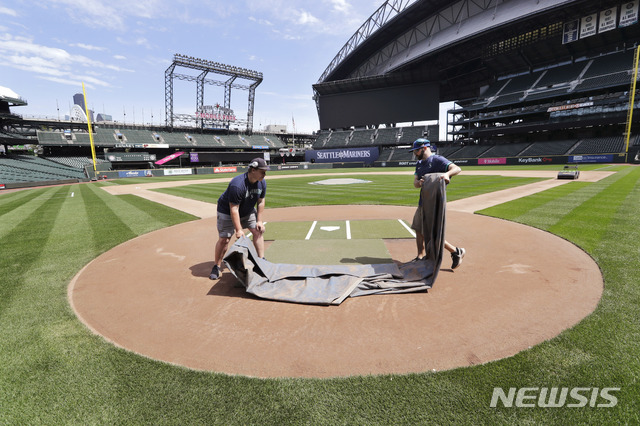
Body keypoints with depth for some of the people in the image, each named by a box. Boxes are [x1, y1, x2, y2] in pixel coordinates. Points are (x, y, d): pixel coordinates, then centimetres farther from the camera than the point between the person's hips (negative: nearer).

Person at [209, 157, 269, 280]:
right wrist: (238, 230, -32)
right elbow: (234, 210, -33)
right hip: (227, 211, -6)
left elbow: (261, 201, -1)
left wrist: (259, 221, -4)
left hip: (248, 210, 6)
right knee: (224, 239, -8)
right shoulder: (237, 185, -36)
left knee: (258, 231, -2)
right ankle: (217, 266, 9)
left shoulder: (262, 183, -14)